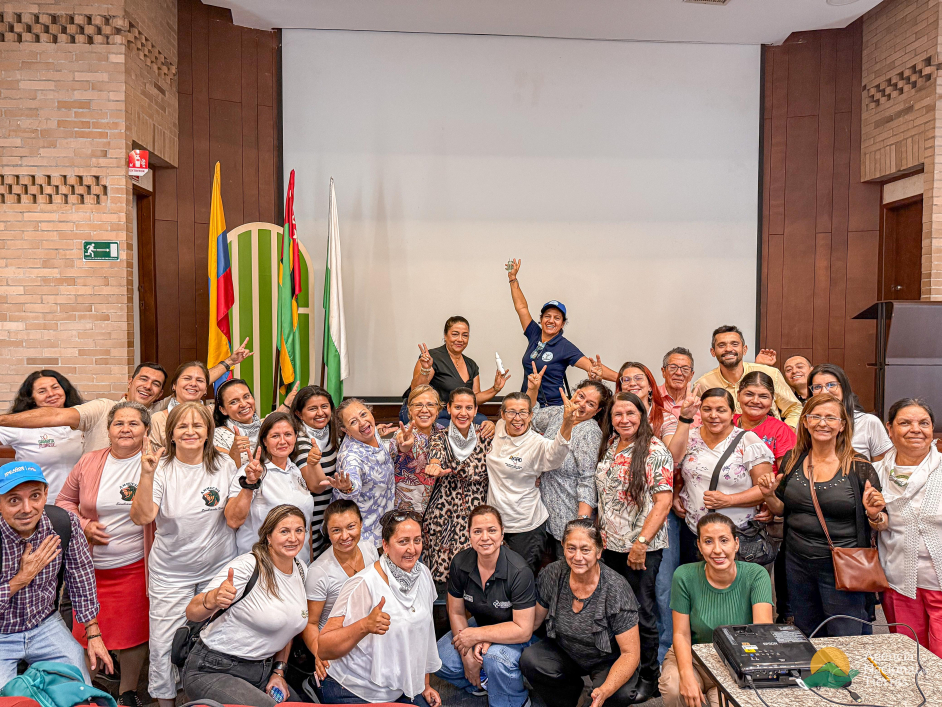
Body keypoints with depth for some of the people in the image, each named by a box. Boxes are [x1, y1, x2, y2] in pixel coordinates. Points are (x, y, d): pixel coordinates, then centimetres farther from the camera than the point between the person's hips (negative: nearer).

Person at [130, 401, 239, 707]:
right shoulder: (161, 469, -7)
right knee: (163, 646, 4)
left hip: (218, 569, 1)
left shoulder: (224, 466, -4)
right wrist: (146, 475, -29)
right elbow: (142, 517, -19)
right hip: (170, 574, 0)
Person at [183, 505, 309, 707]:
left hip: (262, 671, 7)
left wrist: (278, 672, 7)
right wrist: (213, 599, -44)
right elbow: (192, 613, -23)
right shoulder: (247, 566, -18)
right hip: (213, 672, -7)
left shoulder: (300, 570, 4)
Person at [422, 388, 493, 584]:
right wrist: (435, 467, -40)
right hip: (443, 514, 0)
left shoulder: (485, 437, 7)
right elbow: (436, 458, -19)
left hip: (476, 514, 0)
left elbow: (480, 469, 0)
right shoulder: (441, 437, 3)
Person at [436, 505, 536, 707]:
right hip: (480, 625, 5)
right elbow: (456, 612, -2)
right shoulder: (460, 563, -14)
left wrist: (477, 636, -26)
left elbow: (523, 630, -25)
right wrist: (467, 655, -13)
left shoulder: (519, 572, -28)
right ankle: (484, 682, 12)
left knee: (496, 657, -34)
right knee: (441, 660, -15)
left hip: (513, 635, -5)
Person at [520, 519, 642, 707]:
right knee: (529, 659, -24)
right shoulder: (551, 575, -15)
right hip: (564, 652, 4)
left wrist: (604, 691, -38)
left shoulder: (617, 589, -25)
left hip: (608, 660, -3)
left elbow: (630, 653, -22)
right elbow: (533, 621, 0)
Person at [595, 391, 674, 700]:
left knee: (642, 613, 4)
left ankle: (648, 678, 22)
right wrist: (600, 530, 9)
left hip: (642, 547, -6)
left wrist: (641, 543, -19)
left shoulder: (655, 451, -11)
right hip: (610, 544, 6)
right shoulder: (608, 448, 8)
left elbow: (663, 501, -15)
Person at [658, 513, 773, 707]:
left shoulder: (756, 575, -12)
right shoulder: (685, 577, -11)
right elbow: (681, 634, -10)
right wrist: (687, 675, -27)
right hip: (692, 657, 0)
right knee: (673, 689, -28)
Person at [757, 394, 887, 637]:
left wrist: (874, 514, -25)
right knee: (806, 636, 19)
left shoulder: (859, 468, -8)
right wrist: (769, 495, -8)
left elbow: (882, 524, -3)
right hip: (798, 563, 4)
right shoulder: (793, 461, 2)